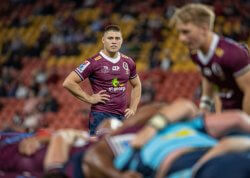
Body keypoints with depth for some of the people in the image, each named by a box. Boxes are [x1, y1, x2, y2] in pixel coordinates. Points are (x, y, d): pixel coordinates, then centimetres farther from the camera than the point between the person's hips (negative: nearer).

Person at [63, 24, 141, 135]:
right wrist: (90, 99, -10)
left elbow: (136, 85, 27)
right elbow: (68, 82, -10)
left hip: (121, 116, 6)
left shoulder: (128, 62, 10)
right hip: (101, 116, -6)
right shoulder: (94, 63, -7)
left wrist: (133, 108, 14)